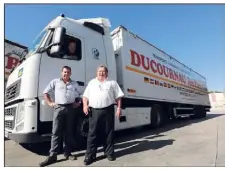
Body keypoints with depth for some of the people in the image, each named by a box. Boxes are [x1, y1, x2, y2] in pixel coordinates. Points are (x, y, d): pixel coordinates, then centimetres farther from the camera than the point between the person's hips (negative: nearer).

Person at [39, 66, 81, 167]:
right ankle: (52, 155, 4)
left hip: (70, 108, 2)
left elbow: (79, 95, 23)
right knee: (56, 132, -2)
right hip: (59, 108, -2)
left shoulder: (74, 84, 15)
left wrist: (78, 103, 6)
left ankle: (67, 153, 18)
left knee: (68, 132, 8)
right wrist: (50, 103, 2)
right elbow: (46, 92, 12)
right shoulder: (55, 82, 10)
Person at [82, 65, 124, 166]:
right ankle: (90, 155, 14)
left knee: (108, 133, 8)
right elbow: (85, 96, 14)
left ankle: (109, 152, 23)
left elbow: (118, 97, 6)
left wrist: (119, 108, -4)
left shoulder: (112, 83, 11)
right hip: (94, 111, 1)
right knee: (92, 133, 4)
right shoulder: (91, 83, 17)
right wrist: (85, 105, -2)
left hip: (108, 110, -1)